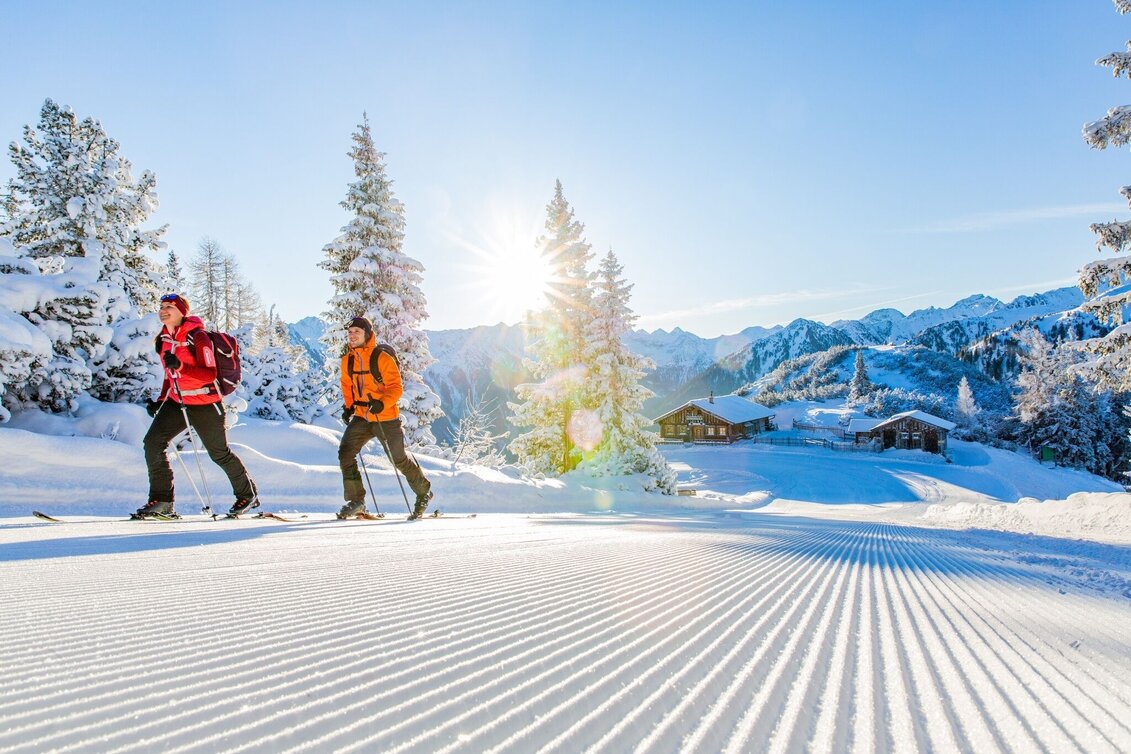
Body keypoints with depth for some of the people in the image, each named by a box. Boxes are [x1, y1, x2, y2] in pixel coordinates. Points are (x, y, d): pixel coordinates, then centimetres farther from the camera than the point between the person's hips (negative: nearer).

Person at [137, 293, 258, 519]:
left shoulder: (196, 337, -16)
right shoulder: (163, 339, 7)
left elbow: (210, 374, -23)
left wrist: (181, 366, -36)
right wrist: (160, 401, 10)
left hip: (204, 403, -7)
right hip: (177, 401, 7)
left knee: (219, 453, 5)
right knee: (152, 442, -9)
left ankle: (248, 494, 25)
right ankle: (161, 501, 0)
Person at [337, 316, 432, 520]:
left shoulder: (382, 358, -14)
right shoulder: (347, 361, 4)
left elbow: (396, 388, -15)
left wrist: (382, 404, -31)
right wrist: (348, 406, 7)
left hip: (386, 418, -5)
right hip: (361, 417, 5)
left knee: (399, 459, 5)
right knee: (345, 452, -10)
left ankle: (423, 492, 27)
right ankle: (356, 500, 1)